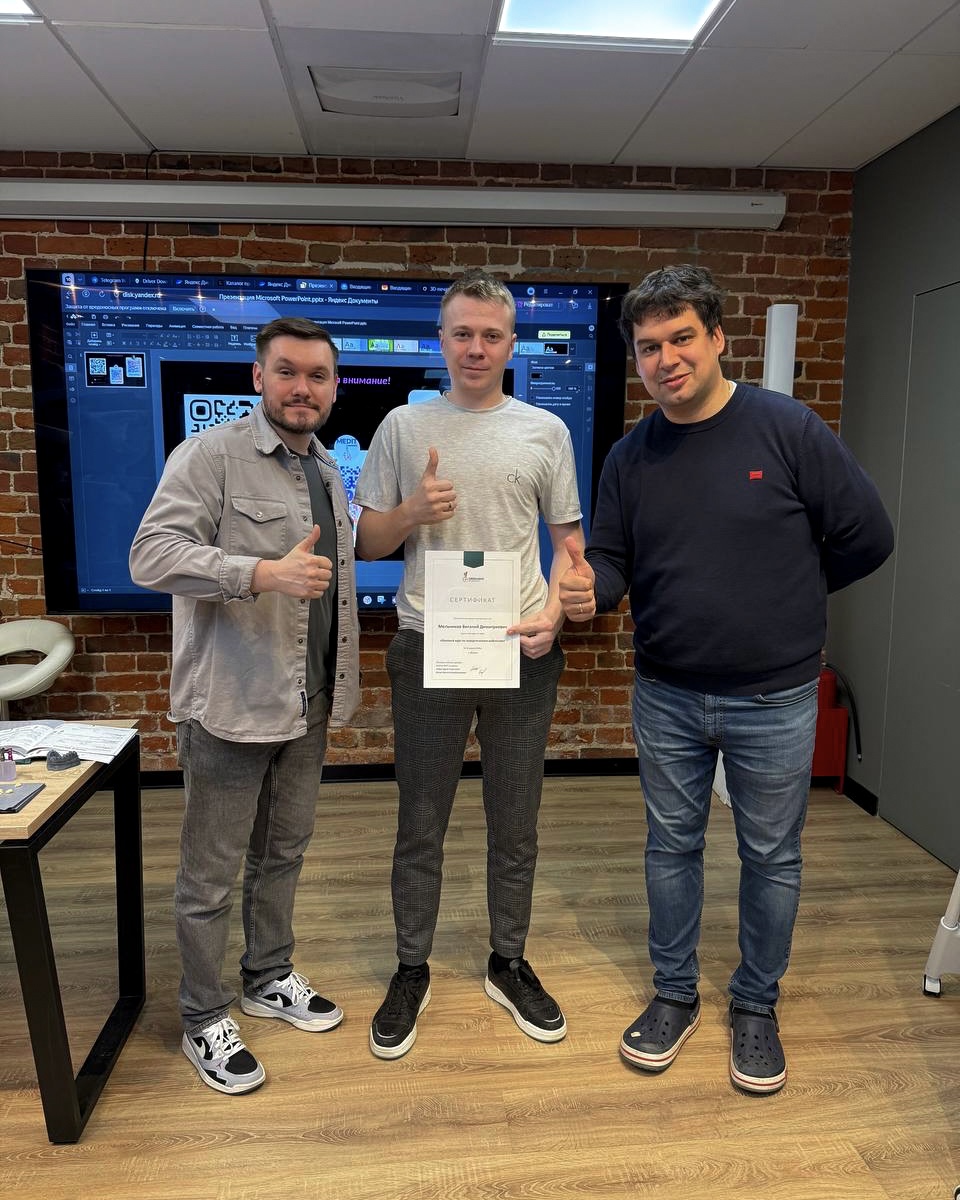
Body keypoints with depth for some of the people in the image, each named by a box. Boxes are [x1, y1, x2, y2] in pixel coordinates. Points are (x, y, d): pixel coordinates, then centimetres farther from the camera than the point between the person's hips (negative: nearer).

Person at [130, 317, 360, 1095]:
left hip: (307, 704, 7)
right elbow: (152, 555, -22)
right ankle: (205, 1021, 25)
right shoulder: (210, 456, -11)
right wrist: (264, 572, -34)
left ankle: (269, 978, 39)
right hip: (231, 704, -7)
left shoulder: (328, 471, 13)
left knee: (284, 852, 20)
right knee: (212, 871, 7)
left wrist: (345, 677, 15)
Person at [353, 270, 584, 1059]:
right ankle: (412, 971, 28)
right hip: (428, 649, 0)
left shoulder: (546, 431, 5)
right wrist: (413, 512, -14)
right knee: (421, 827, 10)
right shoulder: (404, 427, 4)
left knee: (515, 826, 12)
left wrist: (553, 613, -9)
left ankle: (509, 964, 32)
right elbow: (367, 543, 6)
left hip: (521, 650, 1)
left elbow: (570, 540, 8)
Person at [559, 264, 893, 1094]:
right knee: (671, 847, 15)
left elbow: (866, 537, -6)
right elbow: (611, 559, 3)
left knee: (771, 857, 12)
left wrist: (782, 595, 2)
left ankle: (757, 1007, 35)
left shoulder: (788, 430, -11)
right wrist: (590, 589, -20)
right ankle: (675, 995, 36)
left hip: (774, 698, -2)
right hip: (667, 696, 3)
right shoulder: (631, 457, 1)